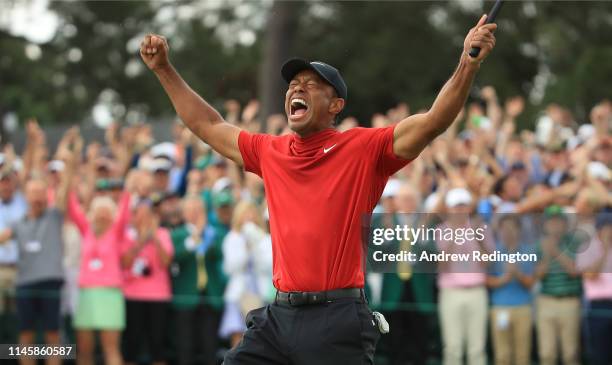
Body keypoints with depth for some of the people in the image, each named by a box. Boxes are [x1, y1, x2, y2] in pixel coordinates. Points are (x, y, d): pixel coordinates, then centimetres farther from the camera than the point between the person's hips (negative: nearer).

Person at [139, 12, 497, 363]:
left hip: (339, 319, -5)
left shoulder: (364, 149, -1)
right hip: (278, 315, 5)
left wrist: (468, 65, -24)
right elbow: (208, 126, 26)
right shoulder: (270, 152, 14)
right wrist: (164, 69, 26)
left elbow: (433, 122, -11)